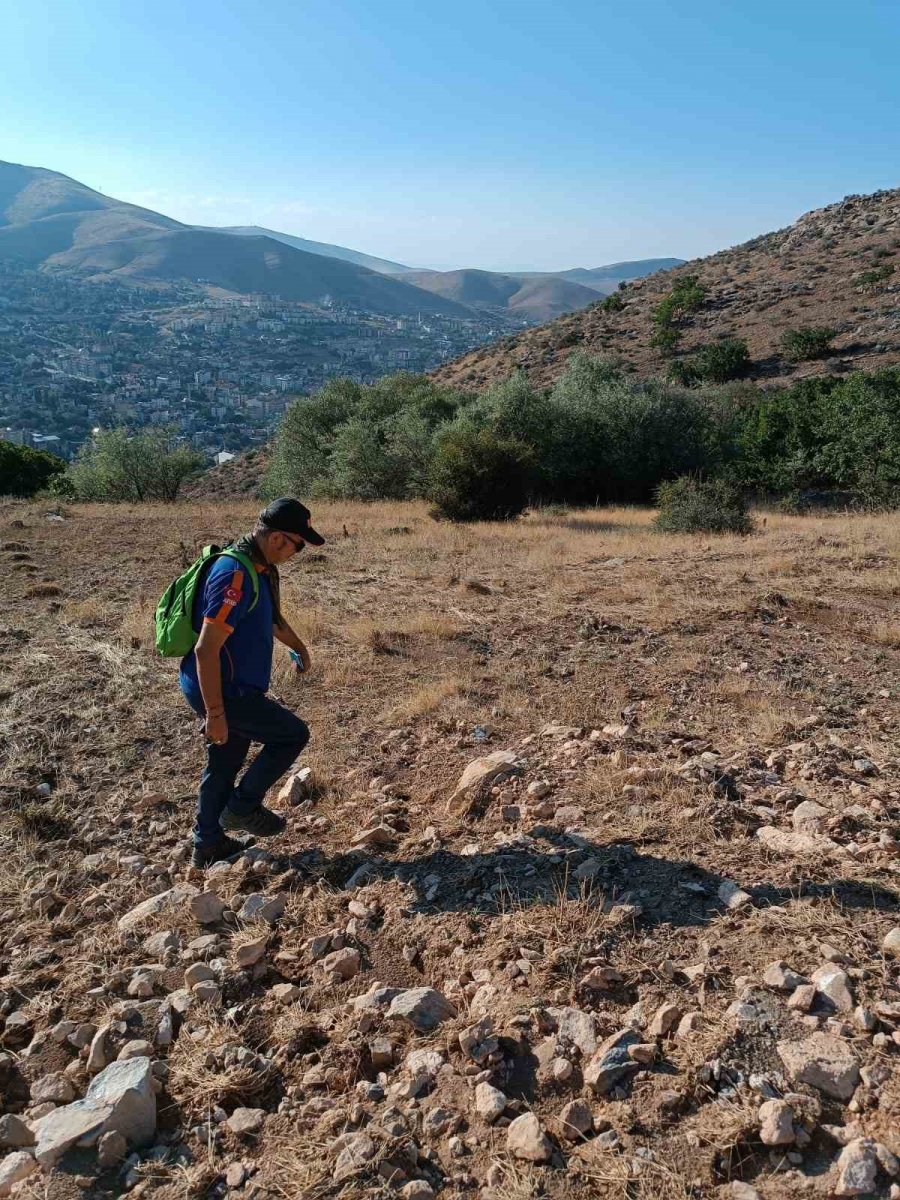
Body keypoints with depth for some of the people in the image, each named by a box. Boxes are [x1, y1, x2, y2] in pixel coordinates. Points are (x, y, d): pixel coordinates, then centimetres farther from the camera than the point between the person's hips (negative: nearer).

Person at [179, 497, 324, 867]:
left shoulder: (260, 569, 6)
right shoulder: (234, 576, -26)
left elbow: (272, 618, 27)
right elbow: (206, 649, -27)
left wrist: (298, 647, 38)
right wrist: (215, 713, -25)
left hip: (233, 689, 10)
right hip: (223, 693, -10)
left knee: (223, 766, 19)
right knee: (293, 734, 2)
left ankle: (208, 845, 33)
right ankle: (242, 806, 13)